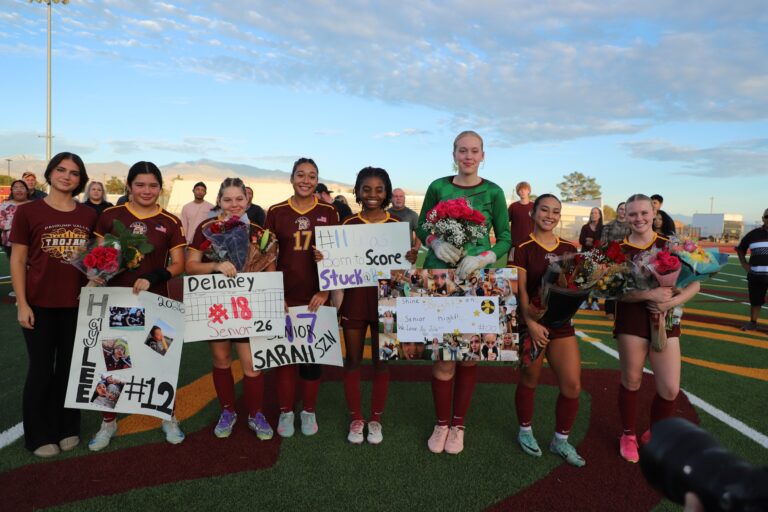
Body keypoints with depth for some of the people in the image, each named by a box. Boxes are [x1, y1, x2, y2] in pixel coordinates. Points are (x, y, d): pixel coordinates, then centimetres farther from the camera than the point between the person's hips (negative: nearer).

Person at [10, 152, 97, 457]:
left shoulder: (89, 215, 4)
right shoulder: (28, 211, -5)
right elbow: (17, 260, -4)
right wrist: (22, 304, -9)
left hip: (77, 303, 3)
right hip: (40, 304, -3)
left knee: (70, 367, 13)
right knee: (41, 369, 8)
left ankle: (67, 429, 29)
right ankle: (39, 436, 24)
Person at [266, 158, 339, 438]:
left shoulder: (328, 212, 2)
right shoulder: (276, 212, 2)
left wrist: (325, 292, -8)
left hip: (316, 296, 0)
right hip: (285, 296, 0)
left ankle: (309, 411, 26)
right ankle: (285, 411, 23)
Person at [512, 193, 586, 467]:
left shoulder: (570, 249, 8)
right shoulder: (523, 249, -6)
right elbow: (521, 290, -11)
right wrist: (531, 322, -21)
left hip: (562, 323, 4)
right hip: (532, 323, -4)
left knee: (572, 385, 2)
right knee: (529, 381, 10)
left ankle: (561, 440, 22)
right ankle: (525, 431, 33)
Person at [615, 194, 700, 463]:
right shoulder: (619, 250, -3)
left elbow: (695, 282, 1)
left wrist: (673, 302, -16)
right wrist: (649, 294, -25)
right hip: (631, 321, -2)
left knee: (670, 388, 2)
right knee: (631, 382, 10)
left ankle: (654, 434, 29)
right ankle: (628, 436, 31)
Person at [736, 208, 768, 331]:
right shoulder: (754, 234, 5)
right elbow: (740, 249, 19)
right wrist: (744, 264, 7)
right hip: (755, 275, 2)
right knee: (755, 300, 12)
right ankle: (753, 322, 24)